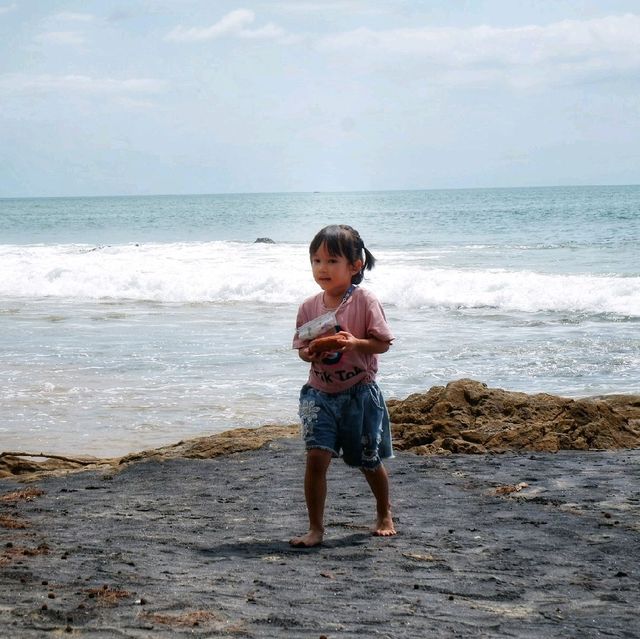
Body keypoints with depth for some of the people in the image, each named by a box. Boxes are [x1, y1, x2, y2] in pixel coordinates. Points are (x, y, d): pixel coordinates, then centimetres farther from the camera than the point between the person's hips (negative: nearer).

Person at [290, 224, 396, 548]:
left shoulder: (365, 301, -11)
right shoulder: (309, 307, 0)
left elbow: (383, 342, -10)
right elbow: (300, 346, 6)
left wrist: (355, 343, -27)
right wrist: (309, 353, -16)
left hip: (360, 393, -2)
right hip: (320, 393, 2)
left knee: (369, 461, 13)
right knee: (316, 457, -13)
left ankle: (384, 515, 39)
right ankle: (315, 527, -4)